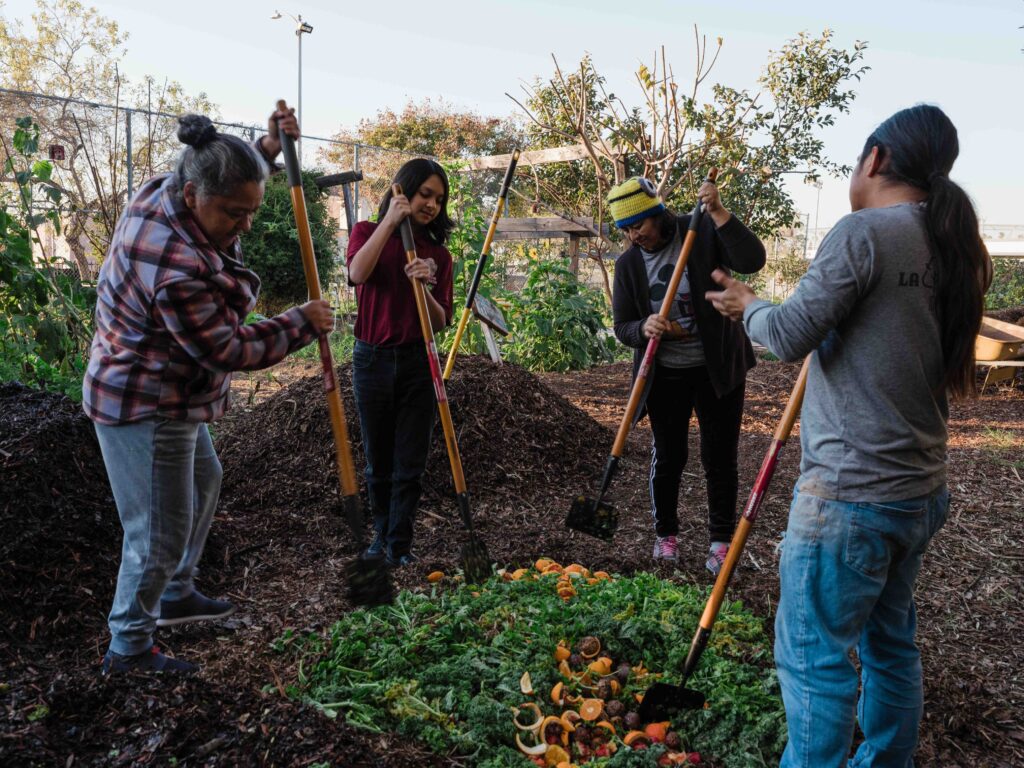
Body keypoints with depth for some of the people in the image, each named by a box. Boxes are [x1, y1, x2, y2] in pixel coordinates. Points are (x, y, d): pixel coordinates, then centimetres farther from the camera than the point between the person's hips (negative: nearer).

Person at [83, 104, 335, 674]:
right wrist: (302, 323, -15)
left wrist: (269, 148, 3)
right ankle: (129, 649, 18)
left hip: (167, 397, 11)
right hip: (146, 409, -11)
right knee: (160, 531, -1)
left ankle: (177, 595, 42)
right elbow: (227, 349, -25)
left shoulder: (162, 193, -5)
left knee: (203, 481, 26)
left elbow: (230, 180, 17)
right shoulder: (178, 270, -34)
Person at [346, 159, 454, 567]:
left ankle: (400, 545, 11)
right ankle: (382, 534, 30)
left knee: (409, 465, 1)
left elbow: (441, 322, -1)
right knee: (378, 462, 12)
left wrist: (424, 287, -19)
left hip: (417, 363, 1)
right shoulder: (367, 231, 3)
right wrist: (391, 220, -19)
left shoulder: (437, 253, 6)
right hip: (372, 360, 0)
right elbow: (357, 273, -21)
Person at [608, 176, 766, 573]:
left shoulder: (703, 232, -8)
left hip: (718, 368, -2)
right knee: (668, 456, 9)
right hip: (665, 374, 2)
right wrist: (643, 328, -23)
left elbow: (752, 259, -23)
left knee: (720, 458, 6)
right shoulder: (627, 264, -1)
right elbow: (622, 327, 0)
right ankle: (665, 532, 28)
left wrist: (718, 213, -29)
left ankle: (721, 540, 20)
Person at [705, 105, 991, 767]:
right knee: (890, 639, 21)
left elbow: (789, 337, -14)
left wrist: (750, 305, 4)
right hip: (921, 490, 9)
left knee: (814, 653, 2)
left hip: (849, 493, -9)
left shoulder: (865, 233, -15)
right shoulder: (951, 248, 10)